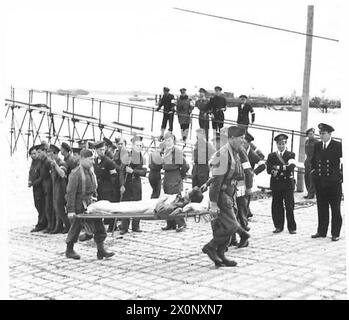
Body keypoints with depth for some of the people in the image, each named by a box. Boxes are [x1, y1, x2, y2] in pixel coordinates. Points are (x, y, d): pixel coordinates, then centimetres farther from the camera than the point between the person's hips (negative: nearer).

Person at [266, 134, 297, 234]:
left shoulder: (291, 155, 7)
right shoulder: (271, 156, 11)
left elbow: (291, 167, -9)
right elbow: (269, 170, -1)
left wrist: (278, 168, -14)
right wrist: (284, 168, -12)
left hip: (288, 184, -2)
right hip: (276, 184, 2)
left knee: (289, 207, -3)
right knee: (276, 206, 3)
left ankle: (292, 227, 4)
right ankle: (278, 226, 13)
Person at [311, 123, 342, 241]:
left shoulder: (338, 146, -5)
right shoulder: (317, 145, 9)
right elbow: (313, 160, 22)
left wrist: (341, 174, -7)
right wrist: (313, 170, 10)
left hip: (334, 182, -4)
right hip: (320, 182, 4)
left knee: (335, 209, 3)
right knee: (321, 208, 10)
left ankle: (335, 234, 9)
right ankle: (321, 231, 19)